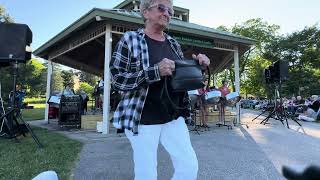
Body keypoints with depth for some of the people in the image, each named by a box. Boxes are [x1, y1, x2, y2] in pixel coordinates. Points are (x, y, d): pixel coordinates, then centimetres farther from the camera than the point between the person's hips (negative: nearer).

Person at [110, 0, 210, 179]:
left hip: (174, 118, 5)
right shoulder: (130, 39, -4)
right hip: (143, 119, -4)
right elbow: (117, 79, -12)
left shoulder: (173, 43, 11)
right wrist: (155, 71, -24)